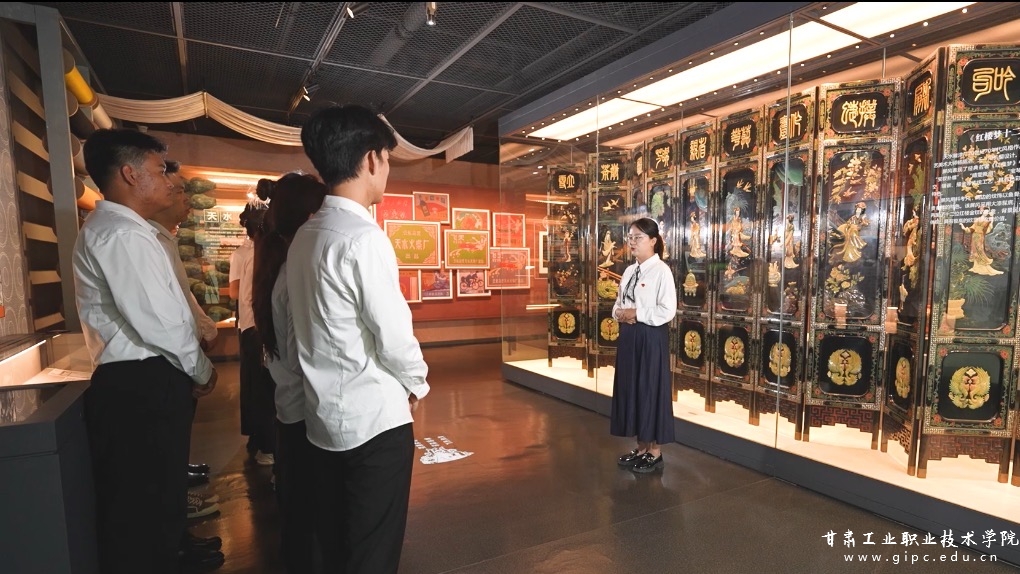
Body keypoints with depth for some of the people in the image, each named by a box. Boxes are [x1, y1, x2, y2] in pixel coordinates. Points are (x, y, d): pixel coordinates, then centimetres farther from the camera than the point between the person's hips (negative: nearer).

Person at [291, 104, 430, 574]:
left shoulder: (305, 237, 7)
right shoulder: (363, 237, -19)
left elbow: (320, 326, 10)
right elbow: (393, 335, -19)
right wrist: (416, 384, 1)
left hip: (325, 417, 8)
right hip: (375, 419, -8)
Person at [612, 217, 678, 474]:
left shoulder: (661, 271, -12)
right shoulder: (629, 271, 11)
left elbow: (667, 311, -19)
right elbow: (618, 302, 16)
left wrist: (636, 313, -18)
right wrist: (619, 313, -5)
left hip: (651, 337, -8)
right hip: (629, 335, 8)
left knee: (651, 389, 3)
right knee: (630, 388, 12)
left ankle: (655, 450, 18)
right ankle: (642, 446, 27)